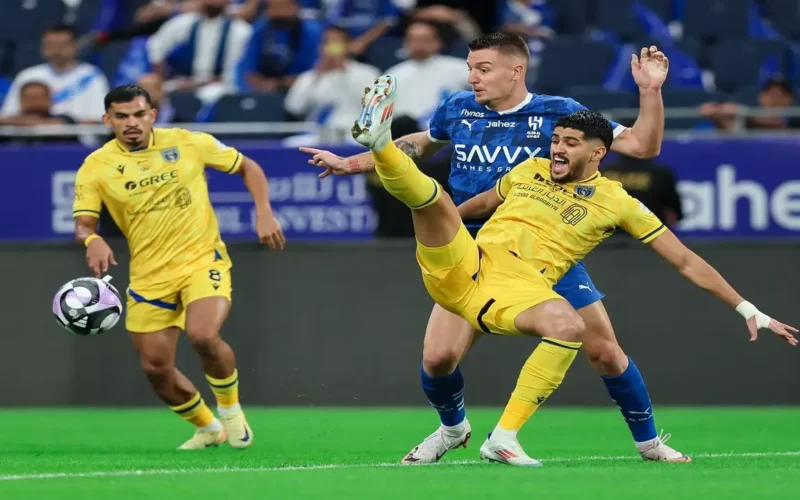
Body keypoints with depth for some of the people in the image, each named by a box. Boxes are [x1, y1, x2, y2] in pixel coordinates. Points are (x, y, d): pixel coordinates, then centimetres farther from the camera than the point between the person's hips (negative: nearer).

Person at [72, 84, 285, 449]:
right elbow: (82, 224, -10)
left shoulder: (189, 143, -3)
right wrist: (92, 240, -33)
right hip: (149, 276, 3)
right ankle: (208, 428, 29)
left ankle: (230, 408, 1)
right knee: (155, 366, 2)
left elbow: (248, 168, 9)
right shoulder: (96, 167, -3)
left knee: (203, 336, -28)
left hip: (203, 260, -3)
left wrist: (264, 213, -5)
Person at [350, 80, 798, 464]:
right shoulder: (530, 170, 17)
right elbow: (483, 203, 38)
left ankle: (504, 438, -30)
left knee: (569, 326, -36)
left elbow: (686, 262, 8)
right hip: (463, 266, 3)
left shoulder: (617, 202, 8)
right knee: (434, 194, -24)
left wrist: (748, 309, 4)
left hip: (518, 290, -3)